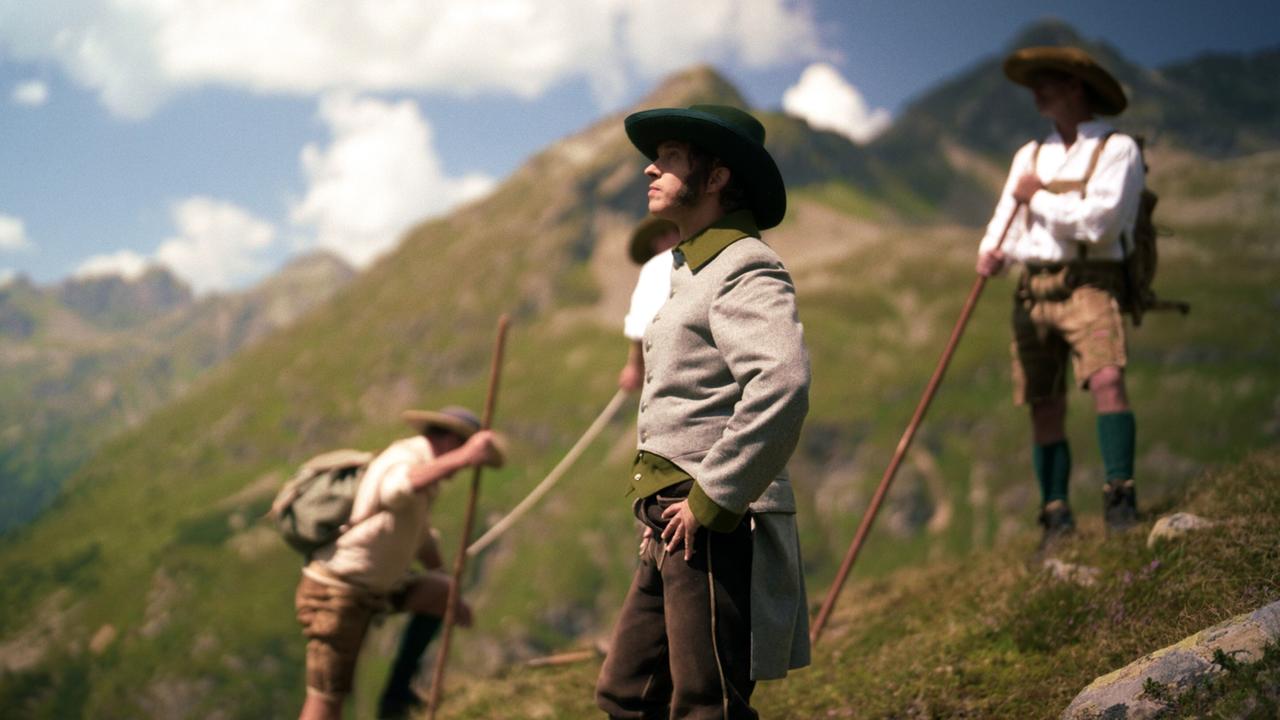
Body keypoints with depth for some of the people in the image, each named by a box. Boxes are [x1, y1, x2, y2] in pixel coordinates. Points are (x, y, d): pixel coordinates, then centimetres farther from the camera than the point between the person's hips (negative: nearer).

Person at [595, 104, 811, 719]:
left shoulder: (746, 269, -11)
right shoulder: (695, 271, 21)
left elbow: (782, 385, -29)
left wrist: (711, 499, -24)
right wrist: (664, 509, 17)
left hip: (719, 529, -10)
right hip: (679, 529, 10)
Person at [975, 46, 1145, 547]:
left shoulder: (1117, 149, 0)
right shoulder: (1029, 156, 20)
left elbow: (1096, 222, -13)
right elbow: (1005, 223, 11)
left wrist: (1037, 197, -4)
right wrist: (992, 253, -11)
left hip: (1089, 284, -5)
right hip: (1032, 289, 5)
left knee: (1106, 377, -27)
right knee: (1045, 407, 3)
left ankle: (1120, 497, -26)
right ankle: (1056, 517, 10)